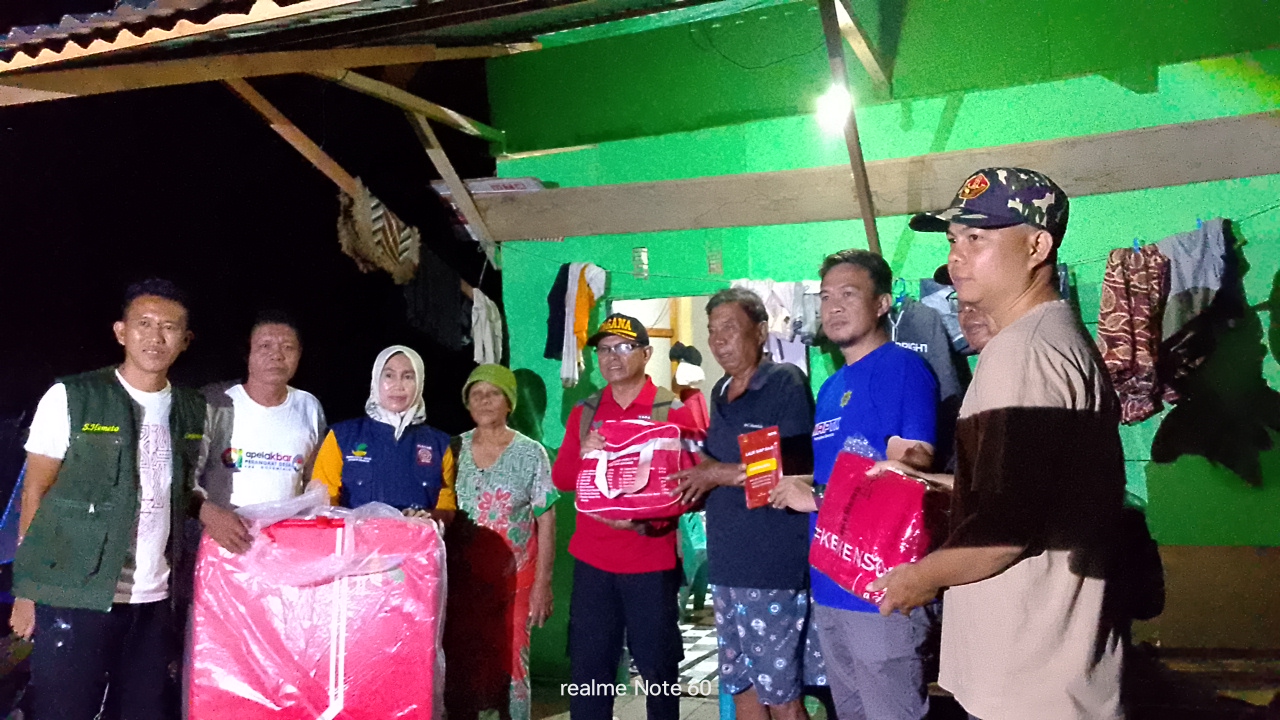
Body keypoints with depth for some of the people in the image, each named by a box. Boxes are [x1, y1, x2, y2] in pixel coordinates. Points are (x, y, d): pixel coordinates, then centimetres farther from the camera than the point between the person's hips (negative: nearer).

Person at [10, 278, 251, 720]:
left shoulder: (191, 411, 9)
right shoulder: (70, 398, -4)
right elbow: (35, 492, -1)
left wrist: (205, 510, -1)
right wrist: (28, 588, -5)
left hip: (154, 600, 4)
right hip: (75, 597, -4)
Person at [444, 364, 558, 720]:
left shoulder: (531, 453, -3)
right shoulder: (453, 450, 3)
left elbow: (546, 521, -3)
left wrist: (542, 584, -8)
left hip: (513, 578, -2)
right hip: (460, 577, 2)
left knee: (509, 662, 2)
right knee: (460, 662, 8)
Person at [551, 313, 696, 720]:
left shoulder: (673, 411, -3)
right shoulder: (584, 412, 9)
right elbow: (561, 479, 5)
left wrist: (648, 519, -21)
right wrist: (584, 456, -16)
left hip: (652, 562, -3)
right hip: (591, 561, 3)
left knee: (658, 667, 6)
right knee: (587, 669, 8)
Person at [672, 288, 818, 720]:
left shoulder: (786, 382, -9)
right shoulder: (720, 392, 14)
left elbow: (794, 469, -16)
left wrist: (720, 474, -15)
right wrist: (692, 478, 3)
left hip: (774, 564, -7)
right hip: (726, 561, 8)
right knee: (740, 685, 15)